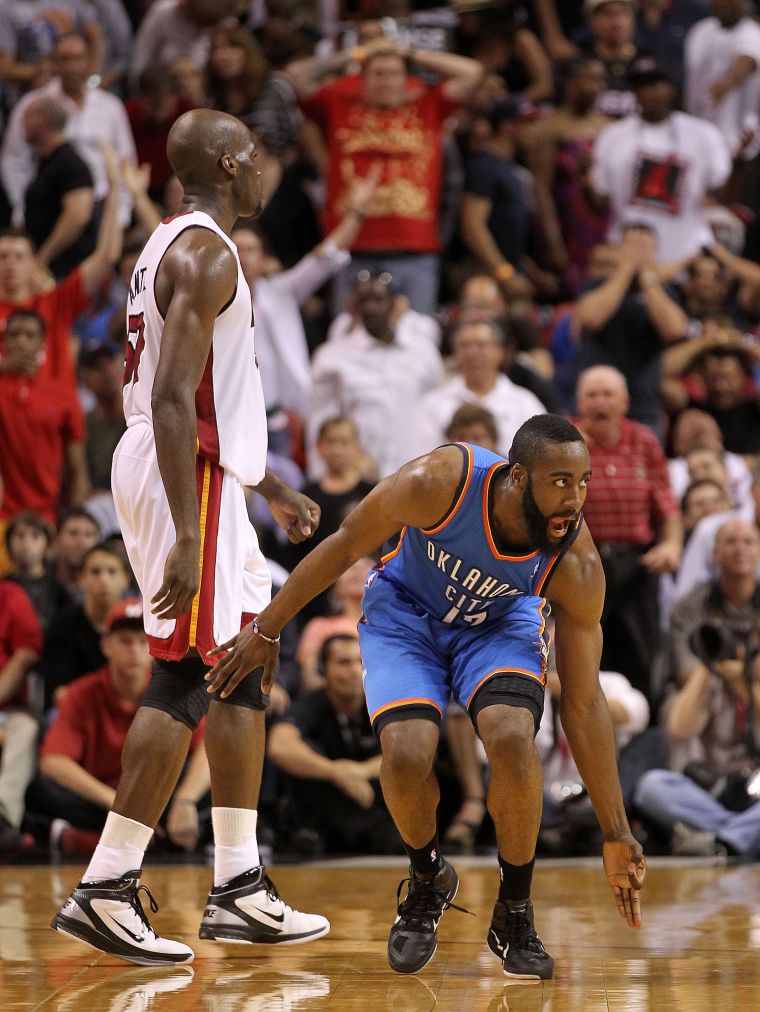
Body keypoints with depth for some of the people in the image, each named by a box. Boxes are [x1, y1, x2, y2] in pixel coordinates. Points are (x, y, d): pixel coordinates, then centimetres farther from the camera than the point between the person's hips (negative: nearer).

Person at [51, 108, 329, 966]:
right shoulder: (206, 253, -15)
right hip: (185, 478, -10)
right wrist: (186, 536, -28)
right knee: (186, 677, -9)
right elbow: (172, 400, -23)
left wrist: (270, 486, 31)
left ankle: (239, 889, 14)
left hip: (199, 473, 10)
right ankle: (105, 888, -9)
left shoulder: (178, 245, 17)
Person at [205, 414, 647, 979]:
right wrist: (267, 631, -9)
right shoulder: (440, 483, -36)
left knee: (512, 738, -29)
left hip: (501, 621, 0)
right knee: (406, 754, -24)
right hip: (406, 610, 0)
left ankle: (515, 916, -7)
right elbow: (346, 545, -16)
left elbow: (583, 703, -20)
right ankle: (428, 883, 9)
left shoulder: (577, 566, -29)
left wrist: (617, 834, -19)